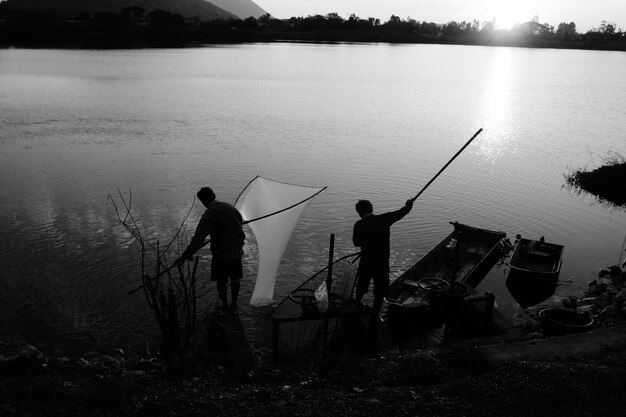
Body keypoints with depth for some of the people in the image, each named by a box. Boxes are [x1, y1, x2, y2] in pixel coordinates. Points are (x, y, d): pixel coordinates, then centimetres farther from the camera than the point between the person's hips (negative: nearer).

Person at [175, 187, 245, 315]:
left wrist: (185, 255, -29)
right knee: (235, 279, 20)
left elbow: (198, 238, -29)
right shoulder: (228, 207, 1)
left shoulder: (208, 215, -19)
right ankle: (233, 307, 33)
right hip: (236, 250, 6)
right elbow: (240, 219, 23)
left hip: (221, 253, -6)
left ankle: (225, 307, 30)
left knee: (221, 282, 15)